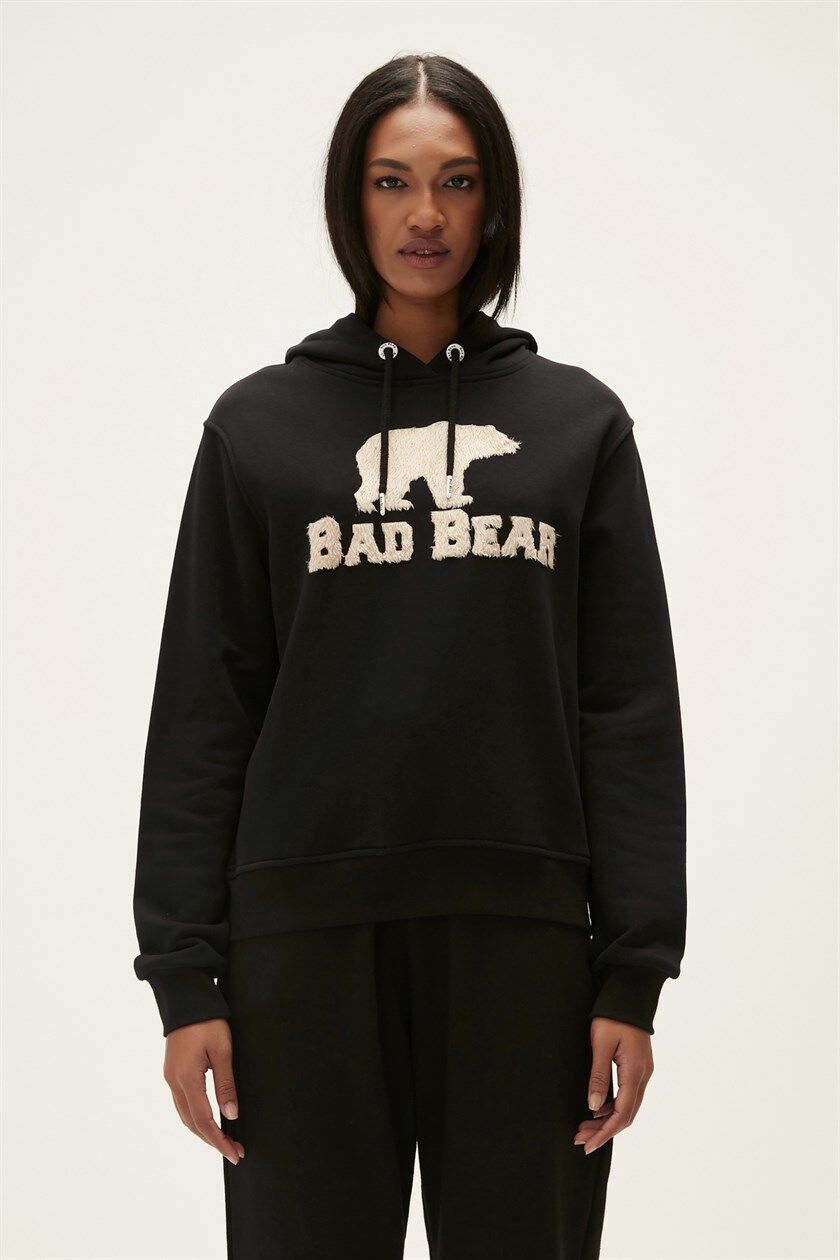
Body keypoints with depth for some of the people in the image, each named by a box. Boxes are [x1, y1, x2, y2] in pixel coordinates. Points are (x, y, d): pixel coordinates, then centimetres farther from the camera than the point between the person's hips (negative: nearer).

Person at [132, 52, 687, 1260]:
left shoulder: (578, 422, 9)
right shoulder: (260, 424, 7)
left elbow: (631, 709, 5)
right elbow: (201, 712, 5)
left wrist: (635, 973, -2)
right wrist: (182, 974, -1)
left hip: (522, 933, 1)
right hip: (307, 934, 0)